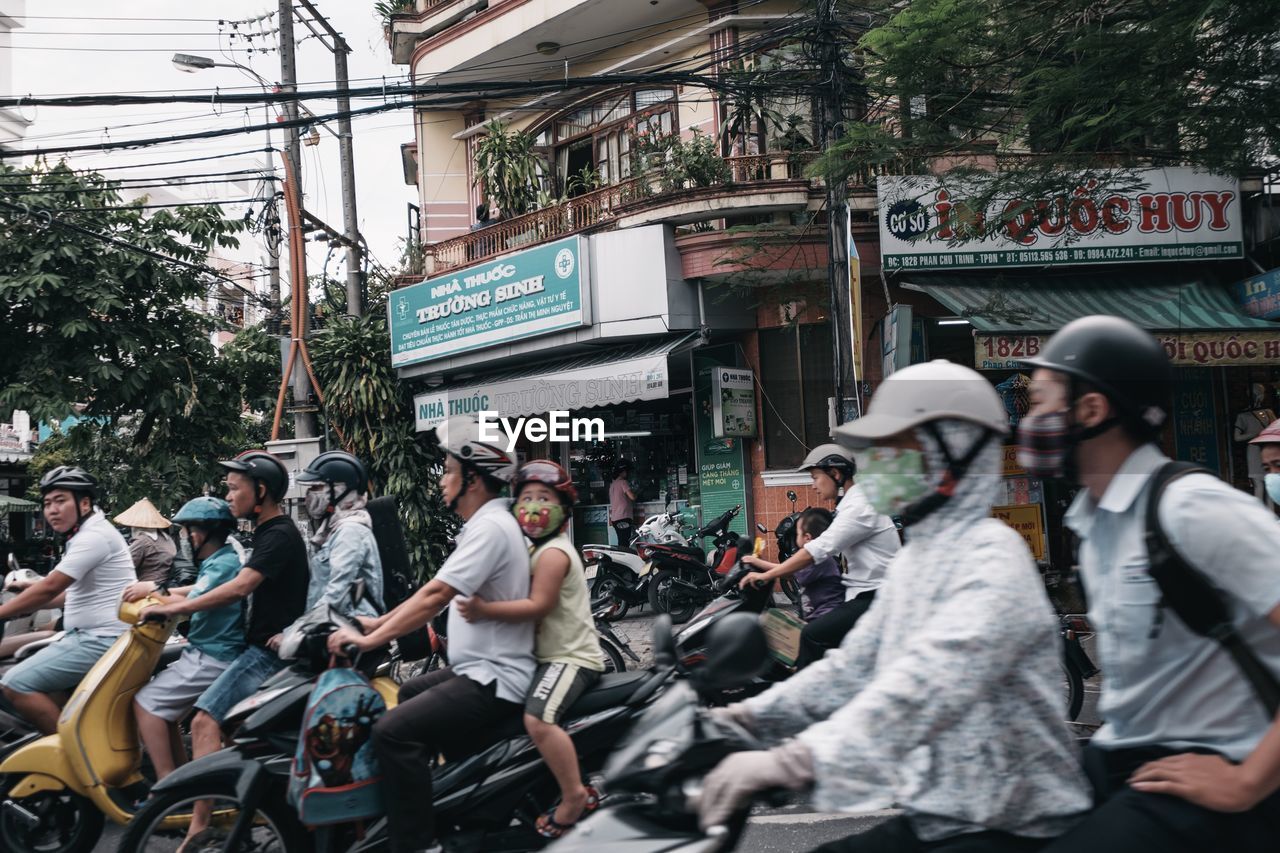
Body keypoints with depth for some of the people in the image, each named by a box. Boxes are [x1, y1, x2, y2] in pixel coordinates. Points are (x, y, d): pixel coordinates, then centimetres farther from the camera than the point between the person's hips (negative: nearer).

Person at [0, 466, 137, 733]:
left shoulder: (94, 536, -15)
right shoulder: (87, 535, 18)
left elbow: (50, 587, -21)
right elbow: (75, 592, 28)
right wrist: (28, 602, 26)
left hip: (100, 640, -11)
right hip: (94, 636, 11)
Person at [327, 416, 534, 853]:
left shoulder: (491, 527, -18)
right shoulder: (484, 524, 15)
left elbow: (434, 596, -25)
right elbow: (434, 590, 19)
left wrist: (371, 639, -23)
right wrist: (380, 621, 15)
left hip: (493, 680, -11)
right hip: (477, 670, 11)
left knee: (393, 732, -23)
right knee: (404, 695, 30)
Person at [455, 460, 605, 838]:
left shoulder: (553, 553, -16)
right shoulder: (541, 549, 18)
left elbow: (538, 606, -26)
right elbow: (527, 598, 21)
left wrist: (485, 610, -31)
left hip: (571, 657, -12)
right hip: (555, 653, 12)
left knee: (538, 719, -32)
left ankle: (574, 797, -23)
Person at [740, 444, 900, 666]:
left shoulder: (860, 506, -14)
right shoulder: (851, 505, 18)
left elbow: (819, 549, -21)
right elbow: (823, 551, 16)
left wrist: (768, 574, -17)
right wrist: (773, 567, 10)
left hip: (876, 597, -10)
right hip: (865, 594, 10)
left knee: (814, 635, -20)